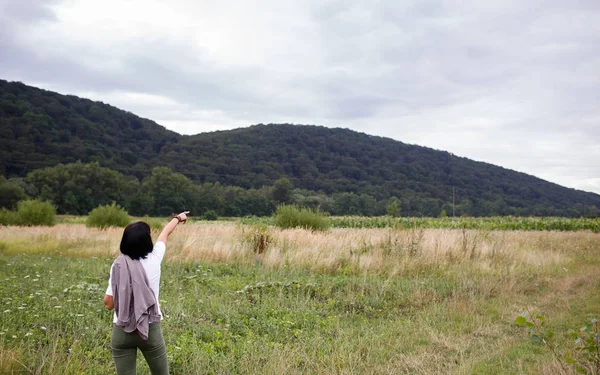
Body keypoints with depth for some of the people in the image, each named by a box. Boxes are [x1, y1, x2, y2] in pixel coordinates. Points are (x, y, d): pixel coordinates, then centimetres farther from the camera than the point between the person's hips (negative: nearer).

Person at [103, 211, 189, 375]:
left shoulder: (118, 266, -6)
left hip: (122, 332, 1)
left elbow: (108, 304, -1)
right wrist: (178, 218, 30)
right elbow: (165, 233, 13)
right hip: (151, 329, -1)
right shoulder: (153, 260, -7)